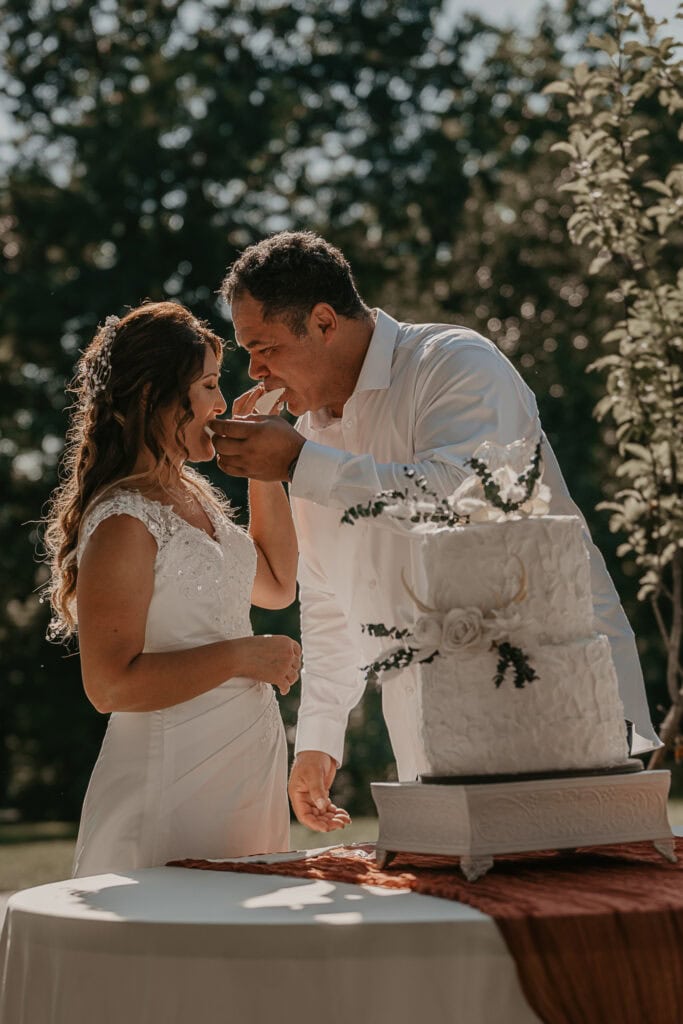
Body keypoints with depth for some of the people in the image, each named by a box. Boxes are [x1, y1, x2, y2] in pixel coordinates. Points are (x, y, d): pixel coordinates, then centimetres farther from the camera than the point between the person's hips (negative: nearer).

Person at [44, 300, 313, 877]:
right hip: (174, 781, -9)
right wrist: (242, 655, -20)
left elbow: (276, 586, 24)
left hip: (249, 763, 9)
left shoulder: (194, 497, 10)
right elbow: (111, 684, -23)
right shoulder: (124, 522, -17)